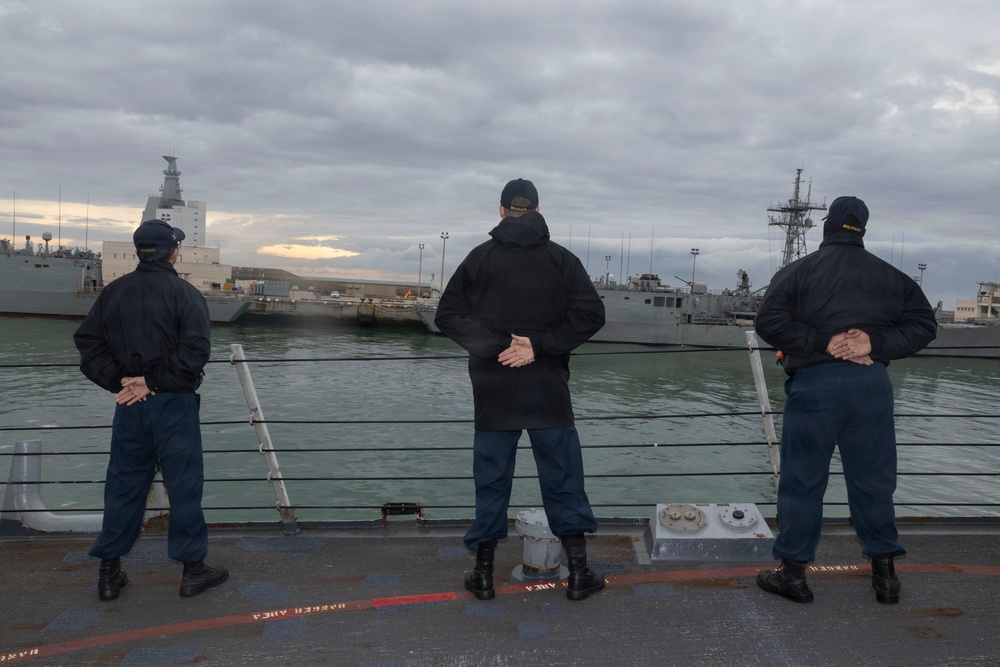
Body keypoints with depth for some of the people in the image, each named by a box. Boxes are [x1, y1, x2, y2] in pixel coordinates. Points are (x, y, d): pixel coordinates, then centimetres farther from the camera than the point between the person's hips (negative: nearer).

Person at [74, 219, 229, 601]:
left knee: (123, 484, 14)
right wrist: (153, 381, -12)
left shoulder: (113, 292, 6)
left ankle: (109, 571, 22)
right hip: (174, 403, -5)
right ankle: (192, 569, 13)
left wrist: (120, 380, -4)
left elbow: (88, 342, 3)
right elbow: (195, 350, -19)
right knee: (184, 484, 4)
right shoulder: (184, 293, -9)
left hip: (129, 407, 5)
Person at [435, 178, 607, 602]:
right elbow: (591, 314, -7)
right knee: (563, 478, 10)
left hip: (493, 392, 1)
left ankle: (484, 574, 18)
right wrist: (539, 346, -10)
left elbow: (448, 316, -3)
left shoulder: (479, 258, 2)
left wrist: (494, 348, -5)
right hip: (549, 392, 0)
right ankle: (578, 572, 16)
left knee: (491, 480, 10)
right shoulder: (562, 259, 2)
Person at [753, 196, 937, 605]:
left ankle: (793, 572, 11)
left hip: (813, 383, -3)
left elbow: (767, 322, -11)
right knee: (873, 481, 13)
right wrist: (876, 343, -5)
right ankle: (884, 572, 22)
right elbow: (923, 323, 6)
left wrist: (822, 342, -10)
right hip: (872, 385, 3)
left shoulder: (798, 271, 0)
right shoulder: (891, 276, 10)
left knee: (802, 481, 5)